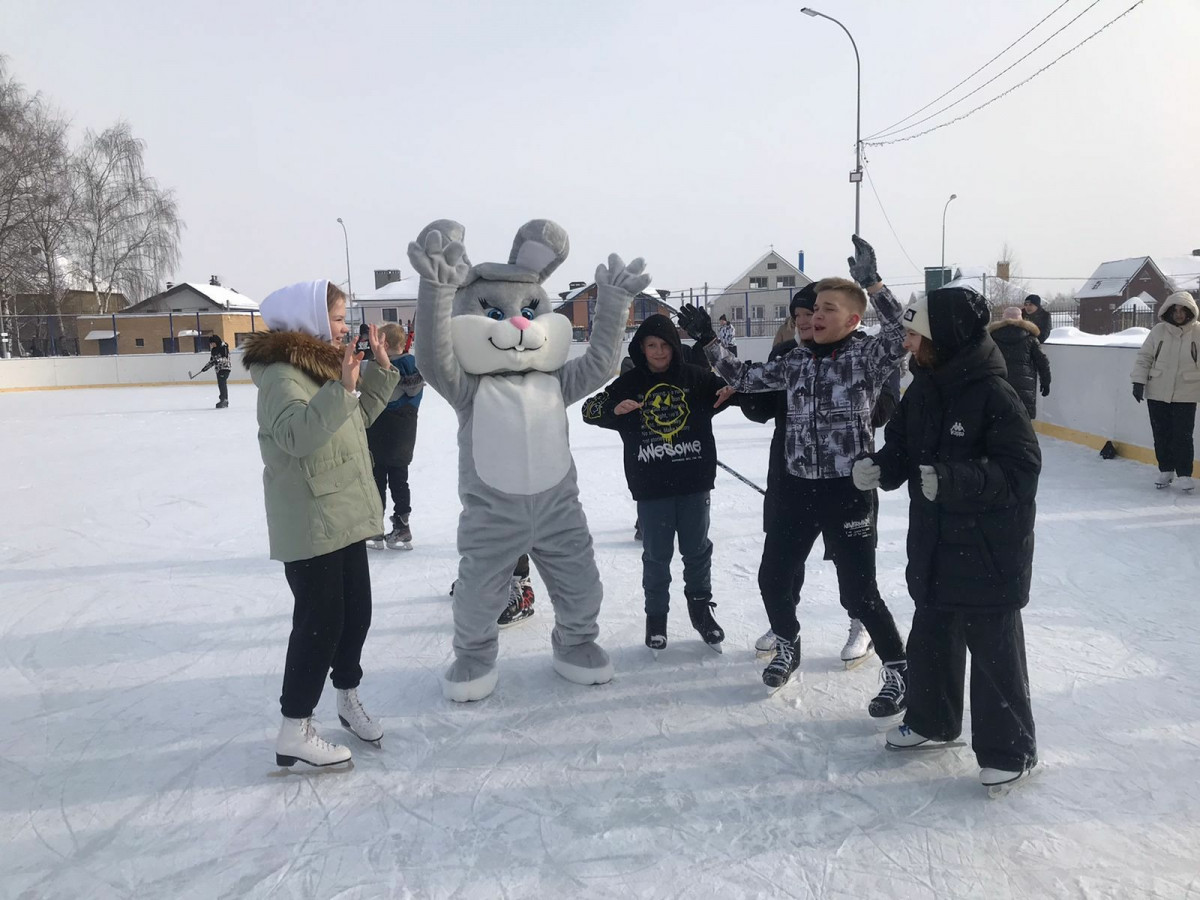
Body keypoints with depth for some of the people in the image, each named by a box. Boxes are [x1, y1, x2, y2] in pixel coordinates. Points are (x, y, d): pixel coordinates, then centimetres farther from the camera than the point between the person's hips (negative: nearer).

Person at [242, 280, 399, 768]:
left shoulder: (323, 364, 12)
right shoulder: (280, 375, -17)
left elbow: (358, 418, 18)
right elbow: (296, 433, -32)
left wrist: (380, 372, 9)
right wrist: (341, 390, -41)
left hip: (344, 517, 9)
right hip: (308, 526, -9)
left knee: (356, 613, 16)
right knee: (320, 622, -2)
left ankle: (348, 697, 36)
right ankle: (294, 731, 11)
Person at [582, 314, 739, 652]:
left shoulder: (696, 377, 1)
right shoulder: (629, 383, 0)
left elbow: (725, 389, 12)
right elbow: (590, 409, -1)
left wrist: (731, 390, -12)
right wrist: (614, 409, -22)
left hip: (694, 481, 1)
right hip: (651, 485, -1)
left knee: (697, 548, 12)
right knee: (657, 554, 8)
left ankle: (701, 608, 32)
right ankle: (656, 616, 25)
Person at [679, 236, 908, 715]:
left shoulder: (867, 356, -6)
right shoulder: (797, 362, 8)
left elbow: (900, 333, -25)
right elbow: (746, 378, 13)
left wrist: (871, 281, -33)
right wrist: (708, 340, 5)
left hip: (847, 490, -5)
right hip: (798, 487, 5)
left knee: (858, 593, -2)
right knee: (773, 578, 13)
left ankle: (898, 670, 21)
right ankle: (788, 647, 41)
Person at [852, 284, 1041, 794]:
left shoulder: (993, 395, -20)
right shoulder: (922, 389, 3)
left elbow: (1019, 471, -23)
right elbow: (901, 447, 9)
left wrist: (953, 479, -33)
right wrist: (880, 467, -11)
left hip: (989, 552, -8)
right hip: (934, 546, 8)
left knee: (995, 652, 5)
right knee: (930, 641, 20)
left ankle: (1010, 750, 24)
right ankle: (931, 722, 41)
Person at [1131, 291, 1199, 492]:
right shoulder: (1158, 331, 0)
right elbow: (1144, 357, 6)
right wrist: (1139, 381, -1)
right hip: (1157, 392, 2)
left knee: (1183, 435, -4)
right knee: (1161, 434, 9)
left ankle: (1184, 474, 7)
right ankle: (1165, 470, 23)